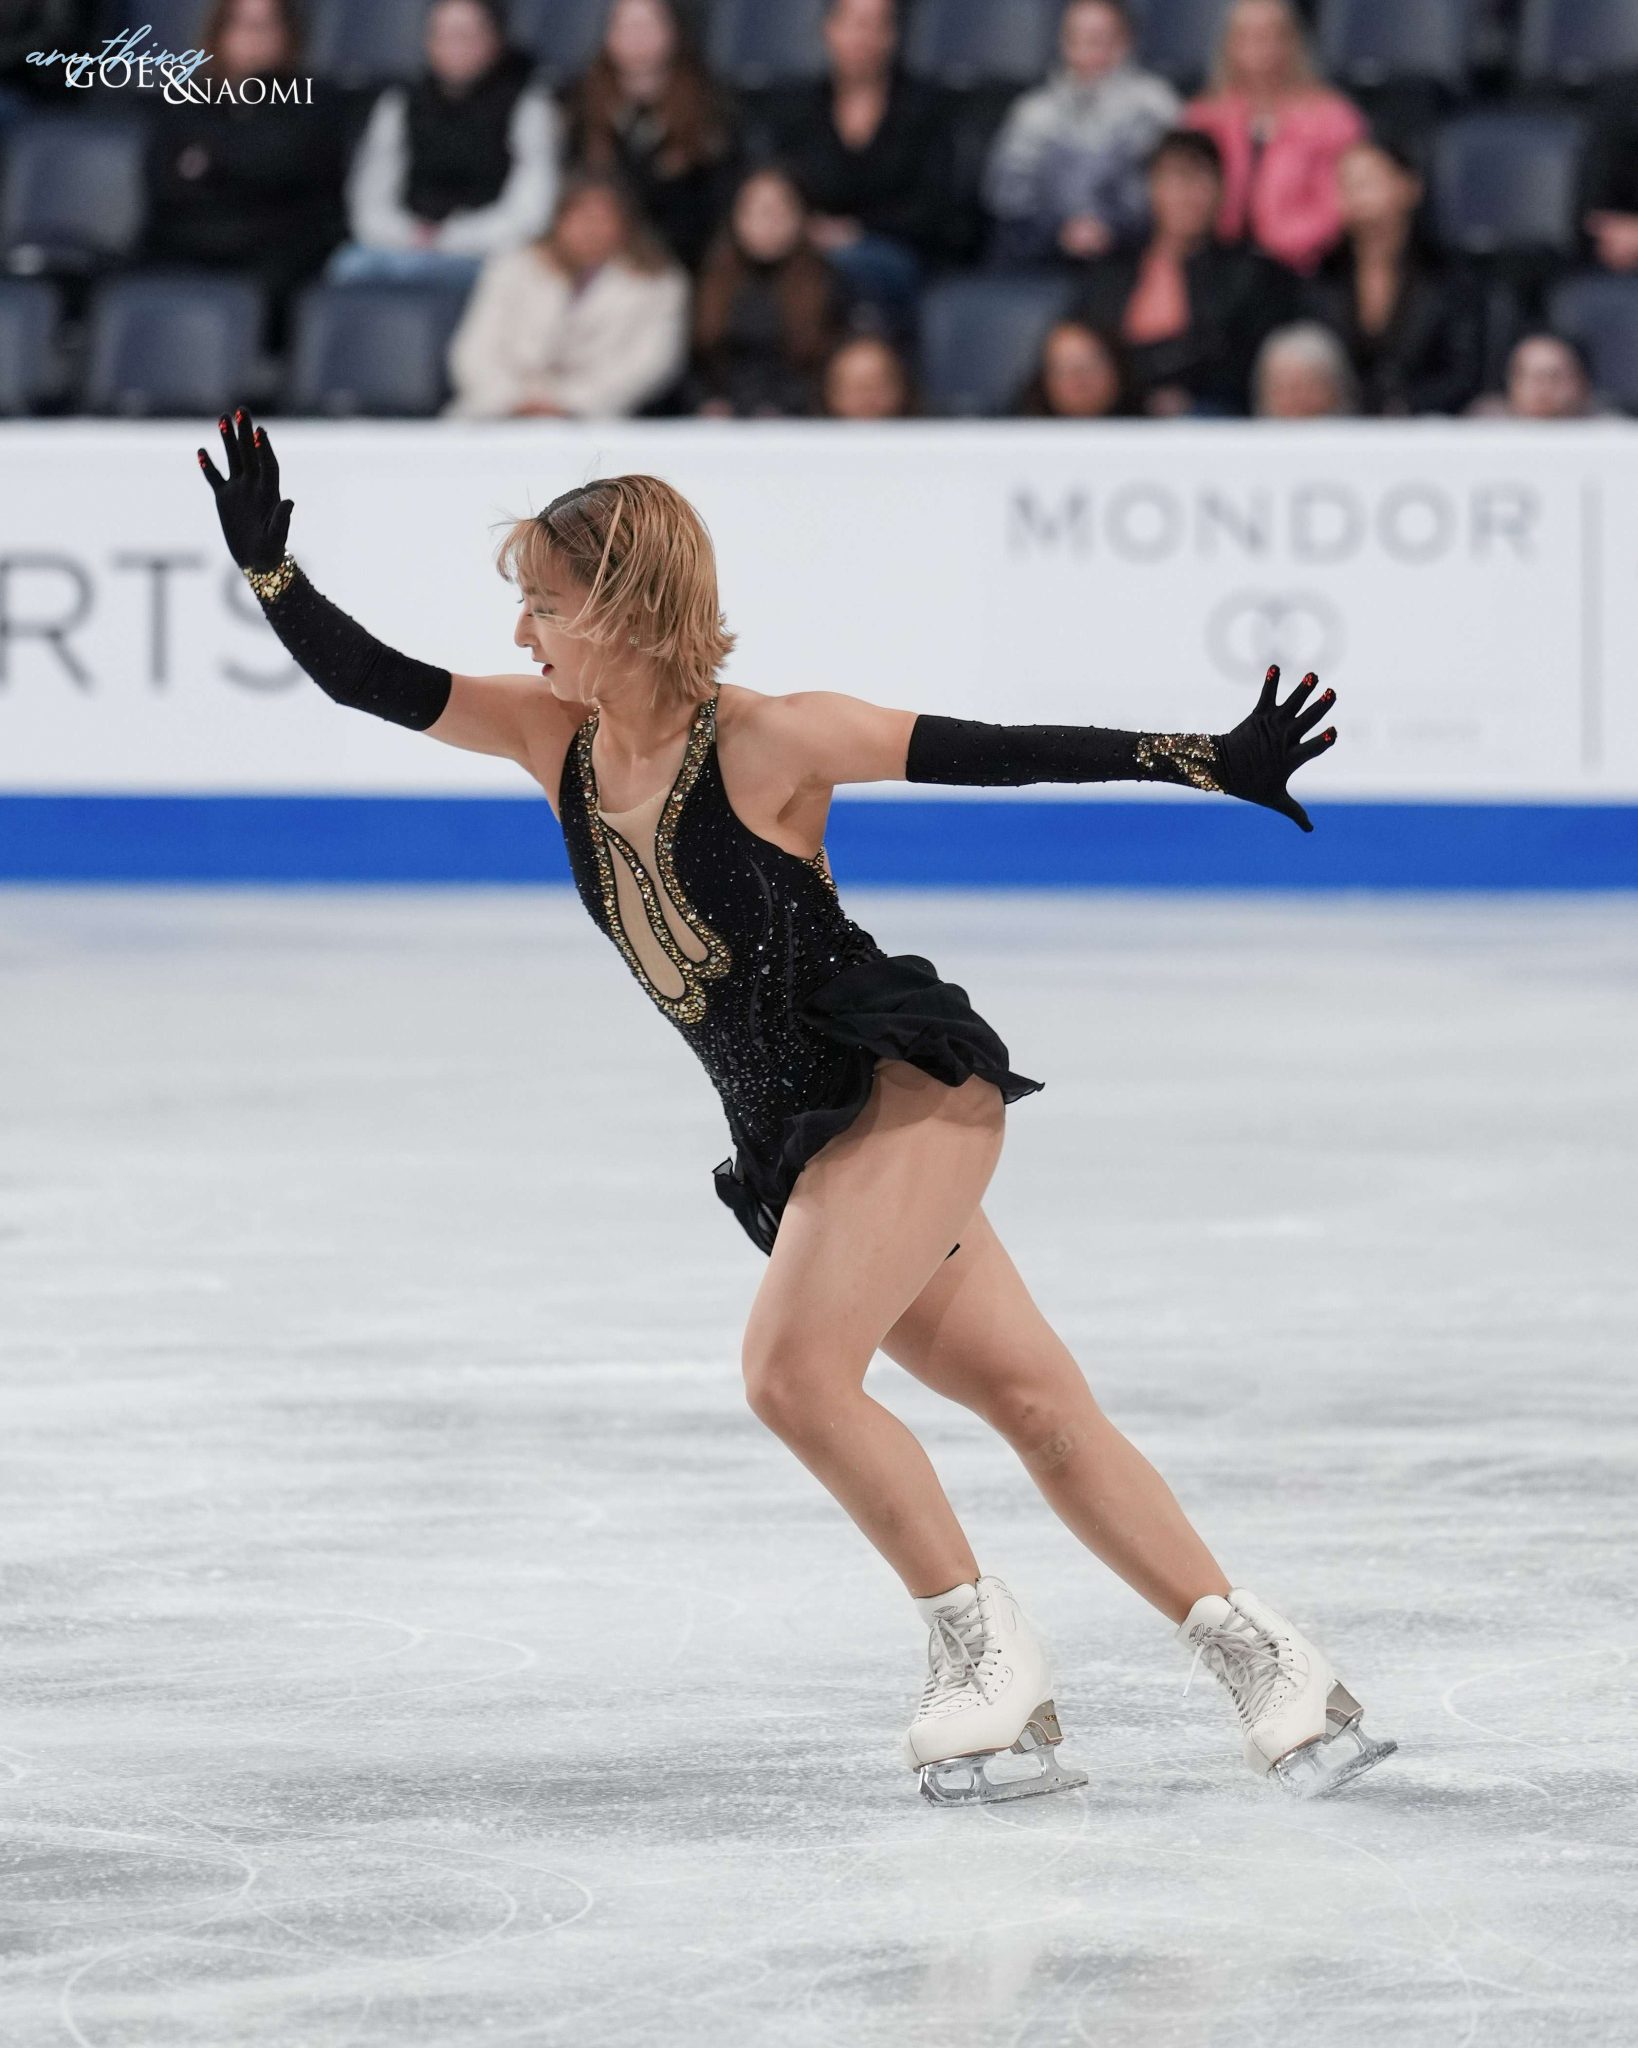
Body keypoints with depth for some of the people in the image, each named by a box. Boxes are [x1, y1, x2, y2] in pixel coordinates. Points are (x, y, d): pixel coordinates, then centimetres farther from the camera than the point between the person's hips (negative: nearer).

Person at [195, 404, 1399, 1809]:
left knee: (792, 1366, -22)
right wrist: (267, 564, -14)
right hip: (796, 1139, 7)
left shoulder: (767, 741, -14)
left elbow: (1002, 753, -14)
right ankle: (1268, 1666, 12)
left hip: (911, 1083, -7)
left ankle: (985, 1641, -6)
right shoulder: (555, 738, 3)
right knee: (1038, 1402, 7)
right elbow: (372, 683, 2)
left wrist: (1213, 763, -16)